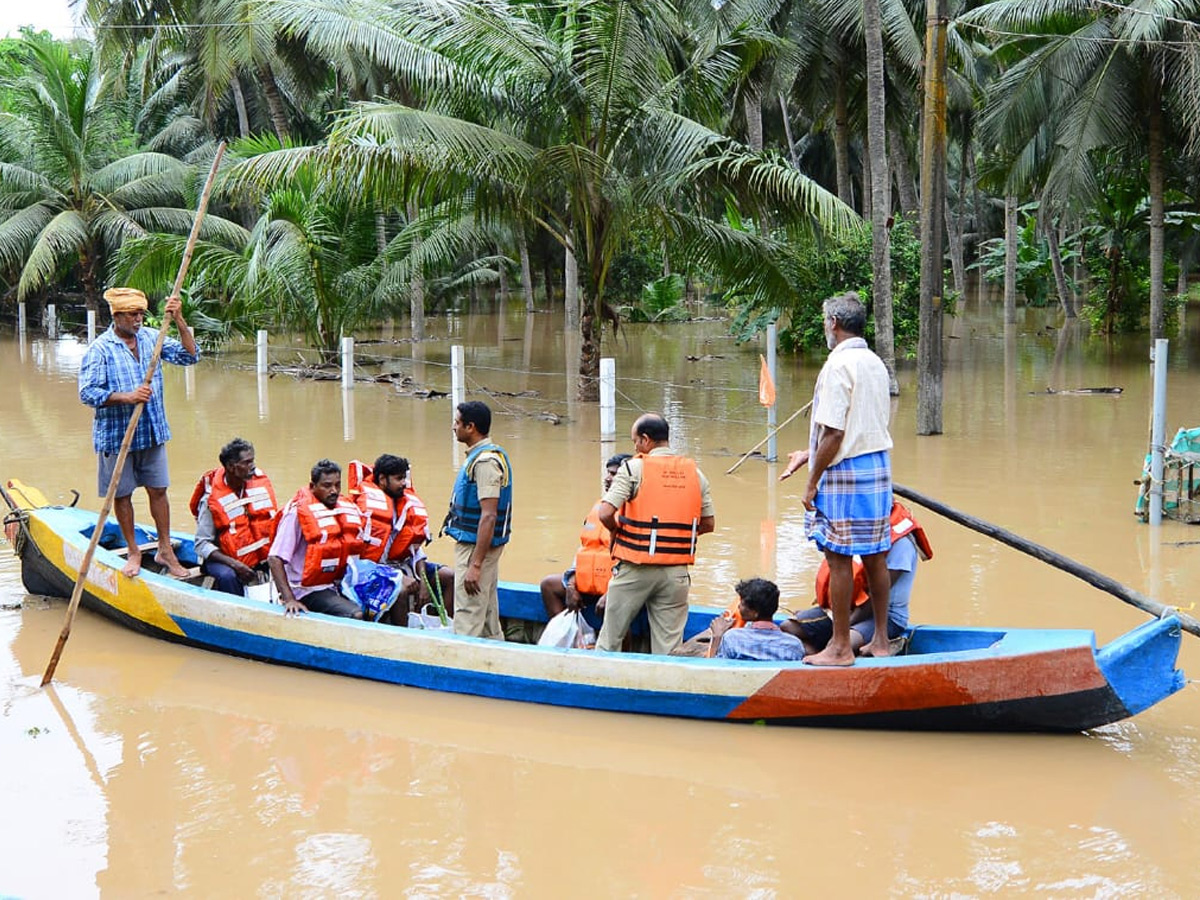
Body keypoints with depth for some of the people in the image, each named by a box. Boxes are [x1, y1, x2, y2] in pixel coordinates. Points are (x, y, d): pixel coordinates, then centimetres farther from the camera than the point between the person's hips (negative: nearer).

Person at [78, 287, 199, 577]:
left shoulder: (151, 338, 3)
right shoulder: (99, 349, -11)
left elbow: (189, 356, -1)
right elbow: (87, 392, -17)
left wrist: (179, 321, -13)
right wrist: (126, 397, -27)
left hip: (152, 432, 4)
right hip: (115, 434, -3)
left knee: (158, 489, 9)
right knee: (122, 494, 8)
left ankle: (165, 550, 20)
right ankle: (133, 551, 23)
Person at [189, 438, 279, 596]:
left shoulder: (261, 482, -1)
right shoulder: (211, 499, -15)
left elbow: (275, 522, 11)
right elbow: (202, 545, -14)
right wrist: (234, 564, -26)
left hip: (261, 555, 4)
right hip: (225, 558, -4)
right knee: (227, 576, -35)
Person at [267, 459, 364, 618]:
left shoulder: (348, 509, 8)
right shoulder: (298, 512, -11)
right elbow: (275, 559, -15)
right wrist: (289, 599, -23)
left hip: (337, 587, 7)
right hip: (308, 591, -7)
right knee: (356, 615, -27)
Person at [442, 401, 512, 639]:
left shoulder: (485, 461, -18)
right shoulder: (484, 455, 14)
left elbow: (489, 516, -24)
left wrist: (475, 564, -26)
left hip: (476, 547, -10)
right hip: (472, 546, 10)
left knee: (467, 624, -10)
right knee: (489, 624, 14)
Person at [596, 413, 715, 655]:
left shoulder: (634, 468, -8)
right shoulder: (695, 472, 6)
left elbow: (605, 514, -15)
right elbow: (708, 524, 11)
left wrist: (618, 531, 5)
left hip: (636, 569, -4)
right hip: (677, 571, 4)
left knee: (610, 639, 10)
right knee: (669, 647, 7)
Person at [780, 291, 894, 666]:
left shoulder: (838, 365, -14)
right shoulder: (876, 364, 12)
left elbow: (833, 433, -18)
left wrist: (812, 482, -11)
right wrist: (809, 454, 25)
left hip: (846, 473, -8)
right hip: (879, 466, 8)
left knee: (838, 558, -2)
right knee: (875, 557, 13)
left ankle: (840, 647, 2)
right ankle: (881, 640, 20)